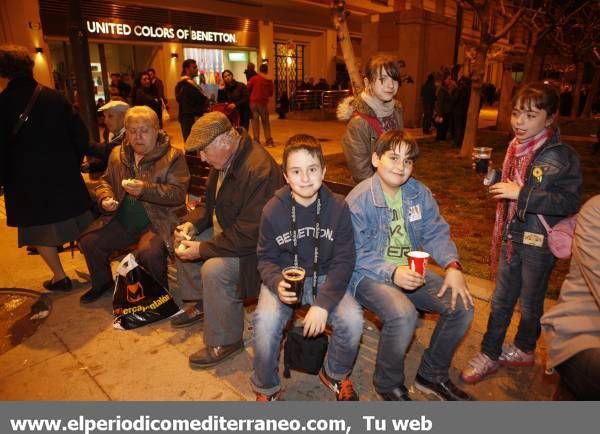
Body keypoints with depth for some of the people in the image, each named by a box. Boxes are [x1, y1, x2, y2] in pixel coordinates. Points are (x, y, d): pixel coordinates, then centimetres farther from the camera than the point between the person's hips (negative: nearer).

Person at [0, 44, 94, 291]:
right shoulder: (54, 97, 0)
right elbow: (80, 133, 1)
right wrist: (73, 164, 11)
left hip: (27, 181, -3)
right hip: (64, 176, 3)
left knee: (40, 231, 11)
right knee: (78, 225, 15)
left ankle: (60, 277, 17)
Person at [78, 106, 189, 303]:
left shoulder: (173, 156, -7)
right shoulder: (117, 154, 12)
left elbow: (178, 193, -16)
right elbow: (105, 182, 22)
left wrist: (145, 189, -28)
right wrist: (105, 198, -1)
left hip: (157, 221, -6)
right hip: (122, 220, 7)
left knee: (149, 252, -31)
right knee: (88, 241, -5)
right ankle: (102, 283, 25)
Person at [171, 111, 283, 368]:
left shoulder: (259, 170, -31)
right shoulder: (224, 162, 2)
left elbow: (249, 234, -32)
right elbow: (210, 203, 16)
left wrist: (203, 249, -26)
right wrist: (191, 223, -4)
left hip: (254, 246, -10)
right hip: (226, 232, 11)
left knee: (214, 269, -30)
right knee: (181, 242, 11)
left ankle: (225, 342, -8)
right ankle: (203, 304, 27)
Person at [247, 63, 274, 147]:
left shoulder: (253, 78, -4)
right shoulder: (269, 81, -1)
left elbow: (248, 89, 0)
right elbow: (271, 94, 6)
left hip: (253, 101, -1)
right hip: (263, 102, 1)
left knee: (255, 121, 5)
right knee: (266, 122, 11)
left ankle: (256, 141, 3)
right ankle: (269, 141, 9)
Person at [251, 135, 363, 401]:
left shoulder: (337, 207, -10)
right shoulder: (273, 210, -10)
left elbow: (344, 261, -9)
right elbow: (265, 258, -1)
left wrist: (323, 302, -21)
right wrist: (277, 283, -24)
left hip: (324, 277, 1)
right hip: (284, 278, 0)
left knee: (352, 319, -24)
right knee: (265, 322, -29)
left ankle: (335, 375, 11)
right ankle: (266, 389, 3)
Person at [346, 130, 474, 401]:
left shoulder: (419, 193, 3)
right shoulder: (358, 200, -15)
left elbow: (436, 233, 3)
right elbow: (356, 255, -15)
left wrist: (452, 266, -16)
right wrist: (392, 273, -29)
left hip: (410, 270, 6)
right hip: (369, 275, -6)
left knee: (463, 306, -8)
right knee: (403, 315, -33)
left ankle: (432, 374, 17)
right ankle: (388, 384, -1)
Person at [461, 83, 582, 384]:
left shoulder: (563, 156, -16)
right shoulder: (516, 147, 2)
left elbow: (570, 201, -22)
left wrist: (521, 193, -29)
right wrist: (492, 176, -5)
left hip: (539, 242, -5)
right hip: (511, 237, 6)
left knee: (530, 303, 15)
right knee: (501, 300, 15)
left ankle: (524, 349, 40)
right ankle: (489, 354, 29)